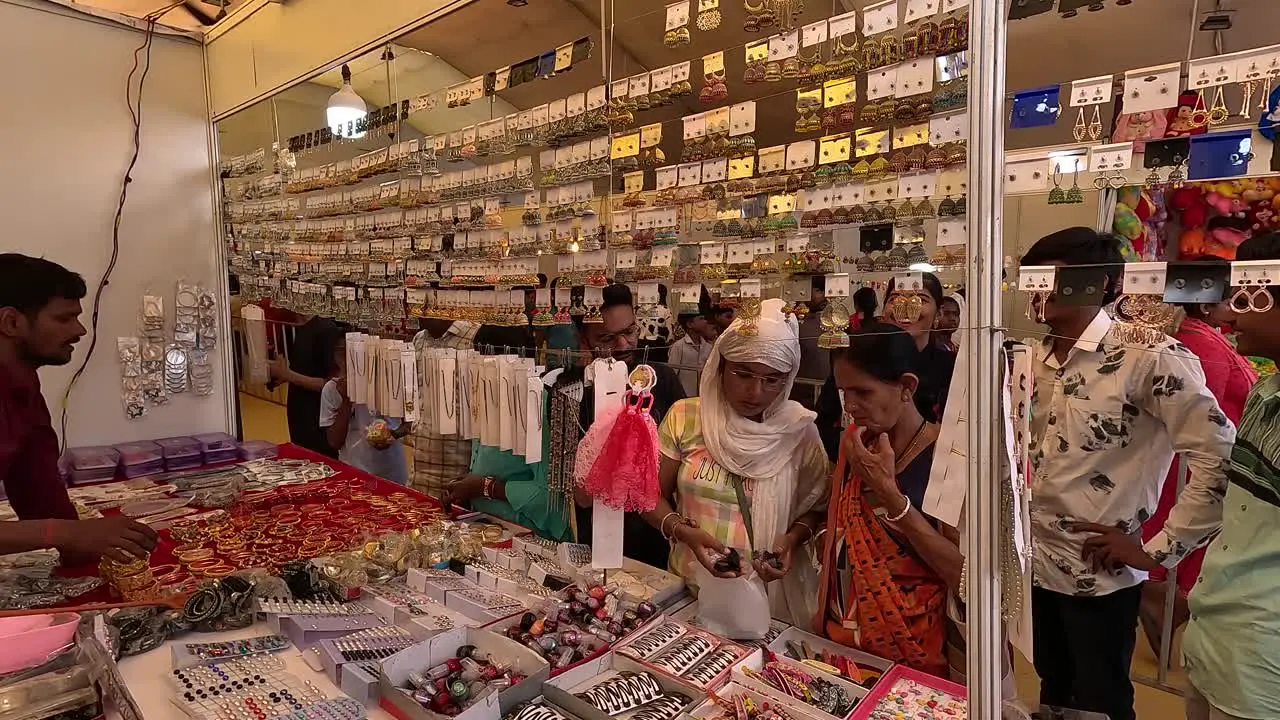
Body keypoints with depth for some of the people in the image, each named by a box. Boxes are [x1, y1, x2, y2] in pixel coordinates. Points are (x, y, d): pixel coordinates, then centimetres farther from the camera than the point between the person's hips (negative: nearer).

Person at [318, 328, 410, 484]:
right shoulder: (331, 389, -4)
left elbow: (409, 423, 3)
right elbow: (335, 442, -6)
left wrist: (394, 434, -18)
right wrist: (346, 400, -15)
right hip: (353, 473, 1)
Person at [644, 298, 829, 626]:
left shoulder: (798, 430, -5)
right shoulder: (684, 416, -4)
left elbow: (815, 507, 5)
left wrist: (793, 537, -13)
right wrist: (685, 532, -16)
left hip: (770, 594, 0)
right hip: (691, 587, 0)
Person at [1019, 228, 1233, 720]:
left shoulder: (1148, 356, -17)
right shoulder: (1036, 360, 4)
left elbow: (1222, 459, -20)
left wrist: (1158, 550, -15)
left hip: (1100, 576, -6)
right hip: (1037, 565, 6)